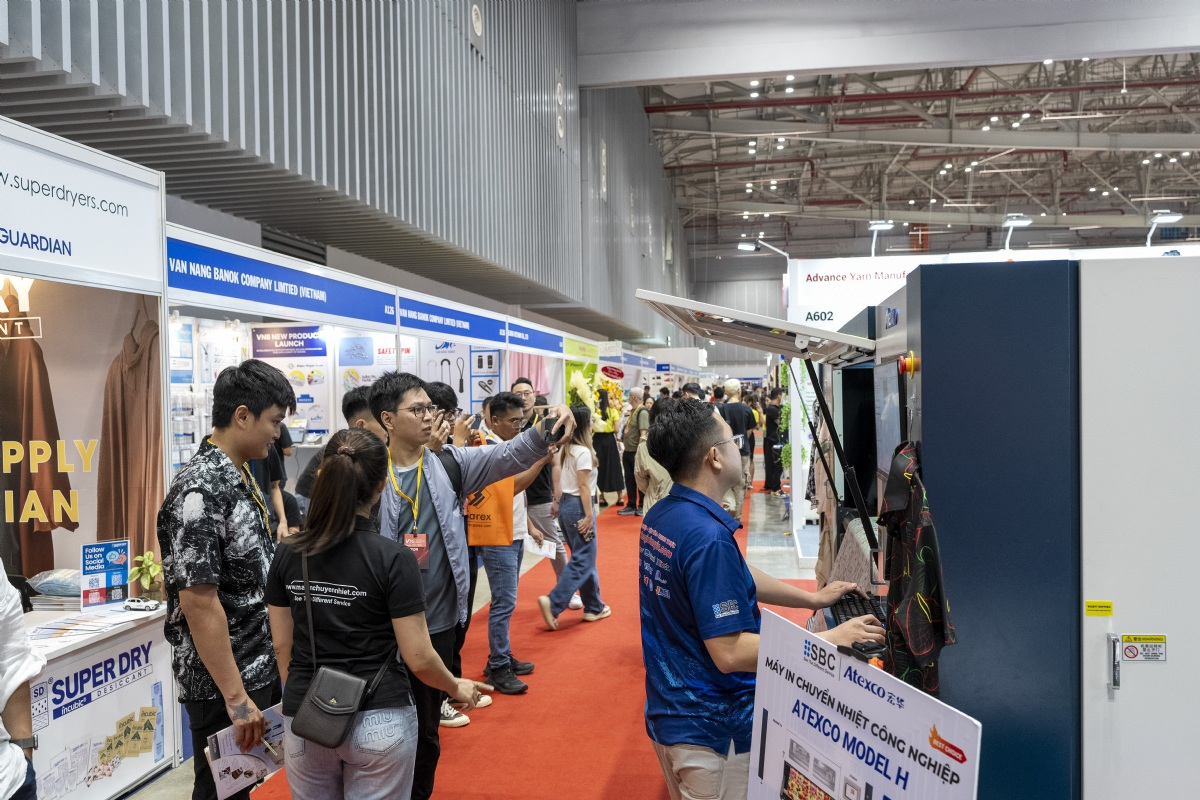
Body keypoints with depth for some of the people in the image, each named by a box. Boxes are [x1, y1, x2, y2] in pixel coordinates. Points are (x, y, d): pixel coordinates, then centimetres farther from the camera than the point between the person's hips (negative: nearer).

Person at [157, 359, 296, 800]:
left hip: (261, 669, 9)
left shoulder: (240, 477, 6)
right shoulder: (201, 490, -23)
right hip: (223, 683, -8)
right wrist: (236, 697, -22)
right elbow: (198, 602, -25)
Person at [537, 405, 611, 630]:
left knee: (584, 558, 15)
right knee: (582, 561, -5)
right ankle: (553, 603, -15)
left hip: (565, 504, 9)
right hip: (578, 506, -9)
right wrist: (589, 515, -16)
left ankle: (594, 607, 21)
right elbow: (584, 486, -18)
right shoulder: (583, 452, -16)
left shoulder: (565, 449, 9)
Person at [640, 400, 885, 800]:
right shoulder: (707, 535, -29)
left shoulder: (659, 516, 0)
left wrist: (813, 598, 13)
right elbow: (730, 652, -28)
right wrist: (831, 640, -22)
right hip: (711, 730, -8)